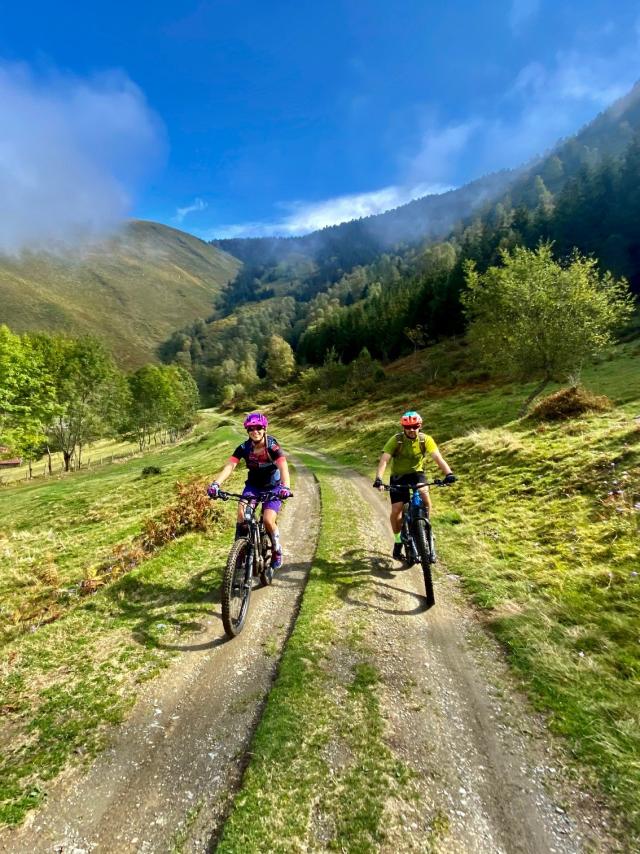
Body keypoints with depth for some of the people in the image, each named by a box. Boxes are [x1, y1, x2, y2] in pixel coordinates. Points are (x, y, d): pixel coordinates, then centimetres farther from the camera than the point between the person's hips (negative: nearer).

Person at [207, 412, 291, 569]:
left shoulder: (272, 446, -22)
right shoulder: (244, 448, -14)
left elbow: (283, 468, -35)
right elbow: (229, 466, -25)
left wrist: (285, 487, -54)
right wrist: (216, 484, -42)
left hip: (273, 487, -3)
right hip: (253, 485, 3)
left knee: (268, 520, -19)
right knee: (241, 511, -23)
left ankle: (277, 549, 9)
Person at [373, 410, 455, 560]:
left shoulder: (425, 439, -15)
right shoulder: (396, 440, -19)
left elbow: (438, 457, -25)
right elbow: (384, 460, -27)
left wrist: (448, 473, -42)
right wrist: (378, 479, -42)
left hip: (417, 473, 1)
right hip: (398, 476, 0)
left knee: (424, 494, -30)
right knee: (396, 510, -9)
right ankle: (398, 541, 16)